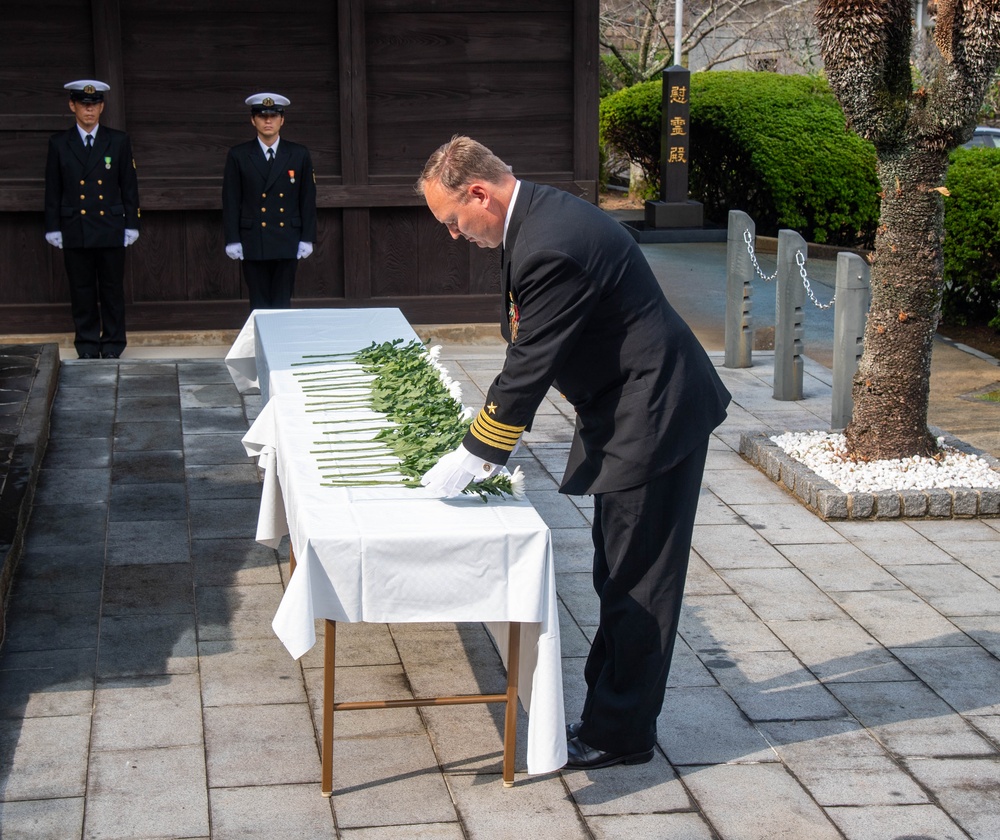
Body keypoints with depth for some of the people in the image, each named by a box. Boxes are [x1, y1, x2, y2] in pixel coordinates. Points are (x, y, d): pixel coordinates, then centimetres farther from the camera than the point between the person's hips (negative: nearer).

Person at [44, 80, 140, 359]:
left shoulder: (119, 141, 4)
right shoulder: (59, 144, 5)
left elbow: (129, 186, 5)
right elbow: (52, 190, 7)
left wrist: (131, 225, 1)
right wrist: (53, 228, 2)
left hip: (111, 230, 0)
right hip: (75, 231, 0)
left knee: (113, 290, 4)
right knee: (82, 291, 5)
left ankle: (113, 346, 13)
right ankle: (87, 346, 13)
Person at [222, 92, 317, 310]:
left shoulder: (299, 155, 6)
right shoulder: (238, 156, 3)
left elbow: (308, 200, 6)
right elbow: (231, 201, 2)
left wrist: (307, 239, 1)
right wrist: (232, 241, -4)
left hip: (287, 243, 1)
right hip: (253, 243, -1)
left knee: (283, 305, 2)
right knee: (259, 307, 2)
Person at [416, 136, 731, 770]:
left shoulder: (551, 247, -27)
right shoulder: (538, 214, 6)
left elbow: (528, 367, -23)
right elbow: (528, 355, 13)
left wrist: (470, 461, -13)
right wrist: (494, 439, 12)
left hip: (653, 414, -11)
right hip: (630, 408, 11)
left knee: (636, 582, 0)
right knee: (620, 576, 18)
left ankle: (621, 735, 11)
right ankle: (610, 711, 29)